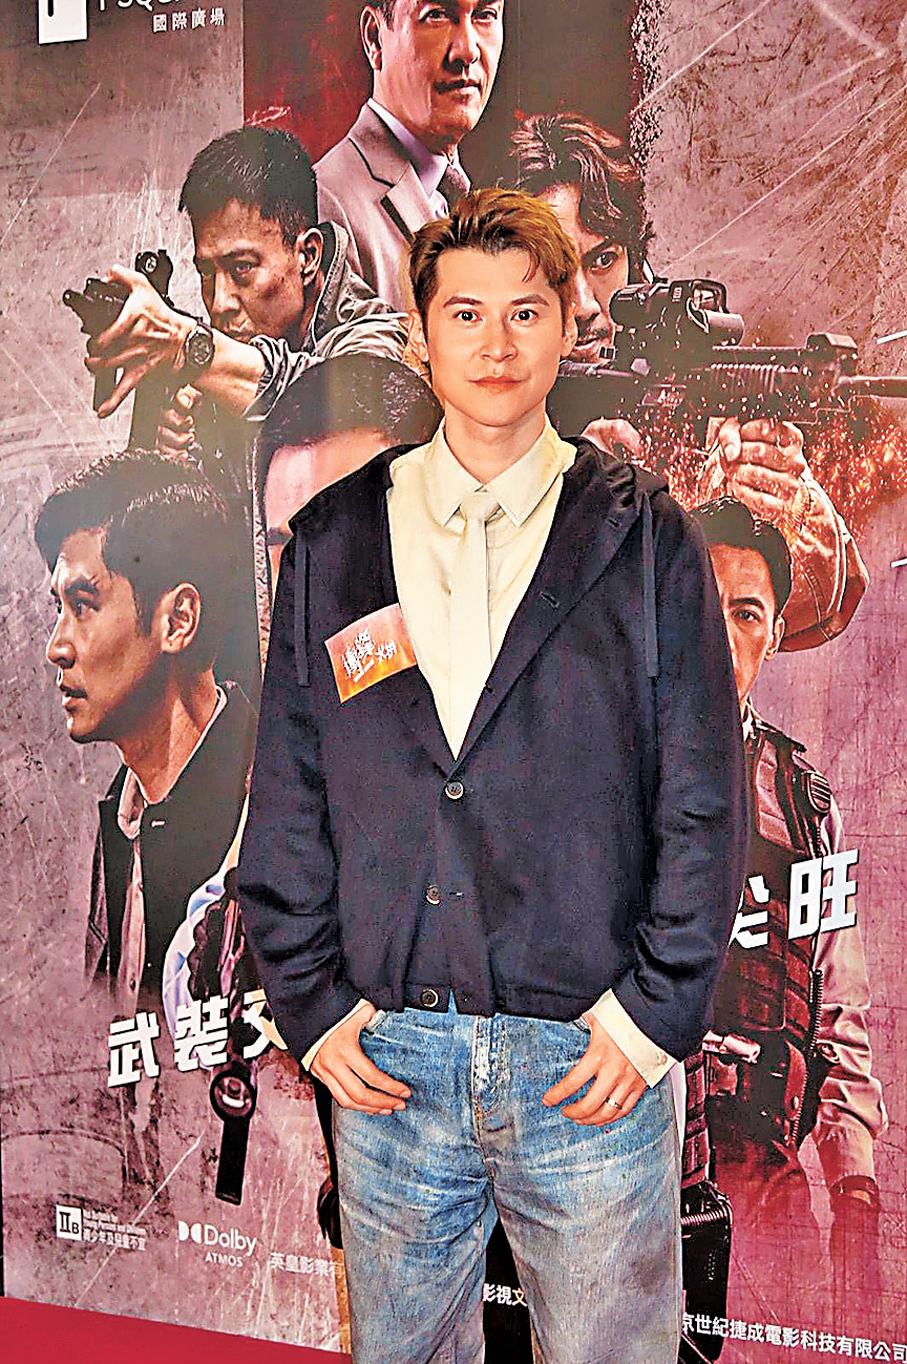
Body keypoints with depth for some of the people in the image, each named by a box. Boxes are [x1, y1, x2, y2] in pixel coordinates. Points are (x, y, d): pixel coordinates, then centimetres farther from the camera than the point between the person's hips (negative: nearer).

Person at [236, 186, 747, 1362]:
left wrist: (656, 1010, -7)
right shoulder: (333, 539, 4)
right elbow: (285, 795, 5)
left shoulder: (644, 537, -1)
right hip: (386, 1054, 2)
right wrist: (310, 1002, -1)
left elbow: (705, 801, -1)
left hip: (595, 1053, -1)